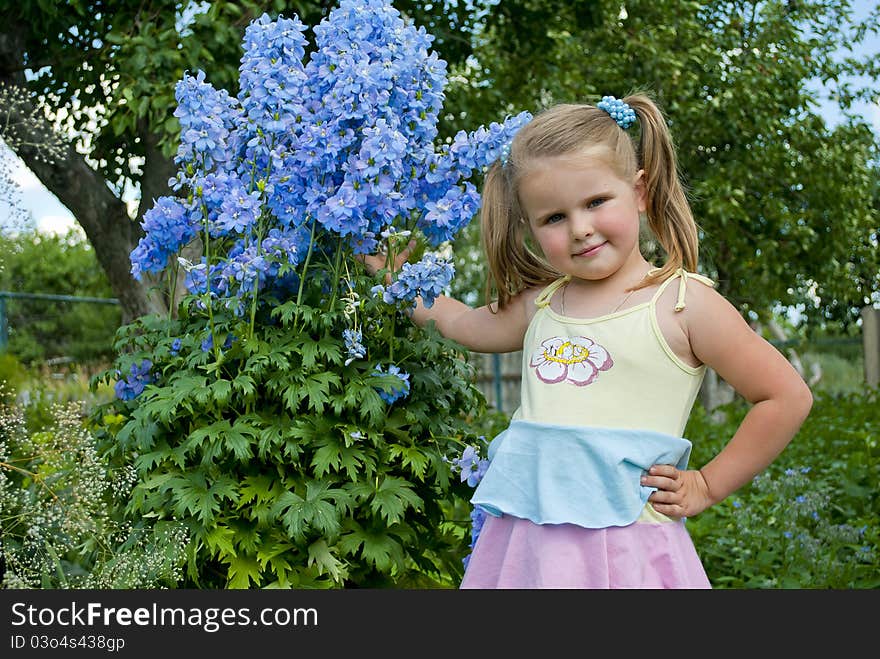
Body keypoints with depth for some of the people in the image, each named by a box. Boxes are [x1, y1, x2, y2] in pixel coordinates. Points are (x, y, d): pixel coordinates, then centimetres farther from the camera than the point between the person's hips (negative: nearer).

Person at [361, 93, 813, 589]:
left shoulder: (683, 302, -6)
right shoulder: (539, 304, 10)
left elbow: (787, 397, -3)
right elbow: (467, 324, 32)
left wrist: (706, 487, -1)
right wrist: (398, 274, 31)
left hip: (625, 543, -5)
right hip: (522, 542, 5)